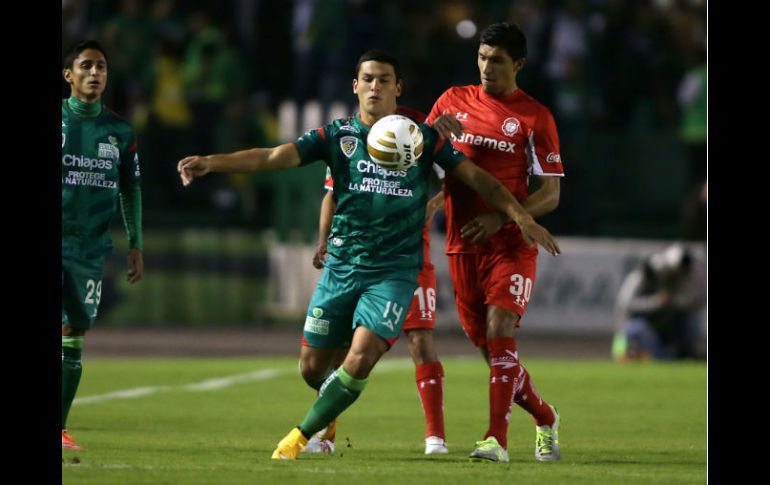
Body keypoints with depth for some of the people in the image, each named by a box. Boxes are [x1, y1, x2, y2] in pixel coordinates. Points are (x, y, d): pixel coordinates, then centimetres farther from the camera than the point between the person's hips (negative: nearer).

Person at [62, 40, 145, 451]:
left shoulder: (120, 132, 8)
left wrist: (135, 244, 11)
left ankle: (59, 428, 8)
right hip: (54, 242, -3)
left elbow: (131, 190, 15)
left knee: (74, 338, 3)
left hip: (90, 250, 3)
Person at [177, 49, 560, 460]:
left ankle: (302, 435, -4)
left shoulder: (422, 137, 2)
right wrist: (210, 163, -21)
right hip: (342, 267, 2)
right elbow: (273, 157, -8)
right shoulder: (336, 135, 1)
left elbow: (474, 175, 5)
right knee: (314, 366, 6)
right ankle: (329, 414, 40)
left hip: (395, 271, -2)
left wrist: (520, 215, -6)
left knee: (361, 357, -20)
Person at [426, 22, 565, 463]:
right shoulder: (453, 101, 8)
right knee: (488, 345, 7)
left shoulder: (535, 117, -3)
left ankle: (497, 439, -21)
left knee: (500, 332, -20)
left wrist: (501, 217, -18)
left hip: (511, 244, -4)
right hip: (463, 244, 4)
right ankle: (545, 418, 28)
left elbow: (550, 195, -4)